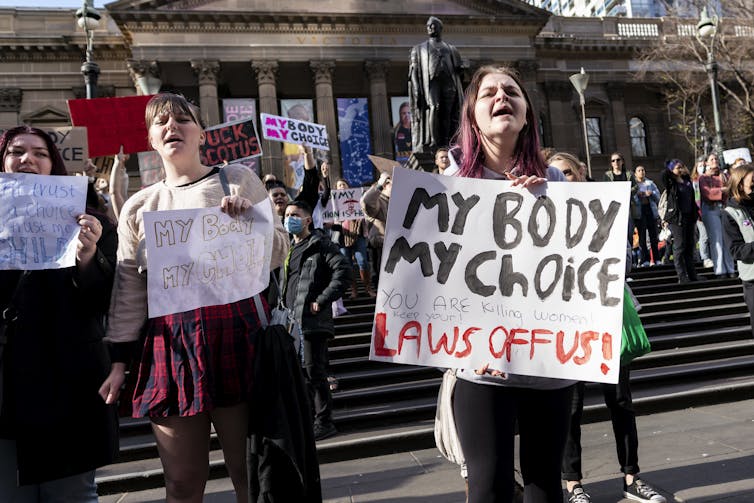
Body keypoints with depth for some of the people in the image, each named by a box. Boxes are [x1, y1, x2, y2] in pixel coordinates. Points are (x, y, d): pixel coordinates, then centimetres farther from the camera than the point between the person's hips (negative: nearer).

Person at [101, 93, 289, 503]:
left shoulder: (238, 181, 5)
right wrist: (118, 360, 9)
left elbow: (278, 254, 4)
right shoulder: (139, 206, 10)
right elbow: (129, 291, 11)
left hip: (237, 334, -2)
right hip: (170, 343, 2)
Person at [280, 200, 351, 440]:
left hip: (312, 321, -8)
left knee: (314, 372, -6)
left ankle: (324, 423, 5)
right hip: (291, 321, 8)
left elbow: (343, 271, -14)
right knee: (300, 373, 14)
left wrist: (322, 300, -16)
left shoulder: (320, 244, -3)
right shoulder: (287, 249, 21)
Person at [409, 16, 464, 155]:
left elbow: (457, 73, 18)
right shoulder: (419, 49, 20)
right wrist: (417, 93, -8)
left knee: (448, 116, -6)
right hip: (430, 82, -3)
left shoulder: (451, 50, 25)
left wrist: (460, 98, 7)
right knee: (433, 108, -24)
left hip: (449, 84, 3)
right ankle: (430, 148, -28)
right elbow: (414, 72, 8)